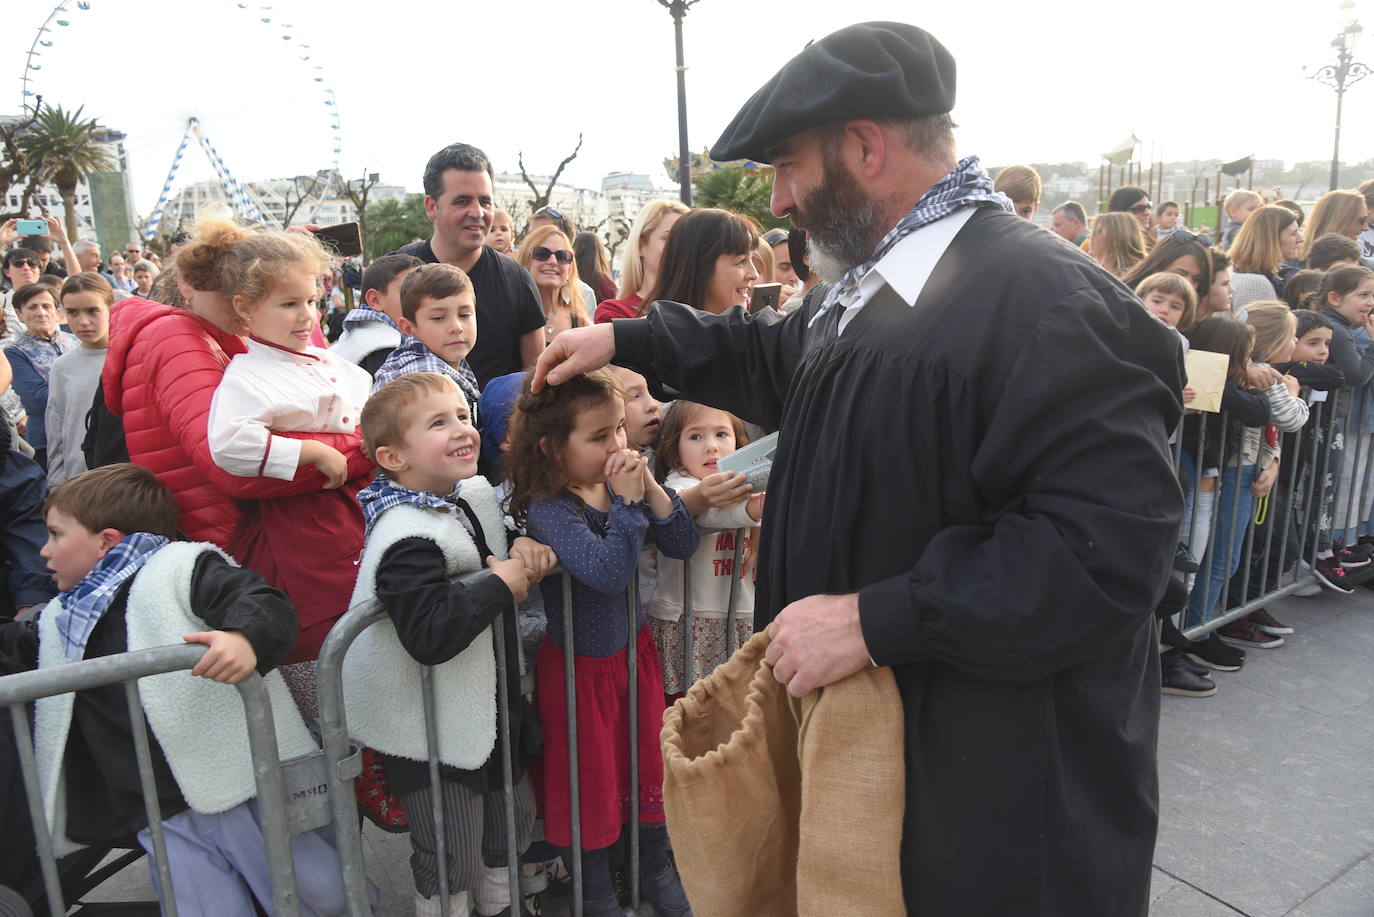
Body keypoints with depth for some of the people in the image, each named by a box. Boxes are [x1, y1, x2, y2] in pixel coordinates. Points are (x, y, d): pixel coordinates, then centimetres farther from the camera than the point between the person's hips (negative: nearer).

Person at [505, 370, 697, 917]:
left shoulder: (618, 481, -8)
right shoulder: (547, 509, -25)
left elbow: (682, 546, -8)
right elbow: (607, 572, -37)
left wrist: (651, 490, -21)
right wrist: (627, 501, -33)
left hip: (636, 650, 6)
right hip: (580, 666, -6)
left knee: (650, 763, 20)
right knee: (589, 781, 13)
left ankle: (657, 872, 44)